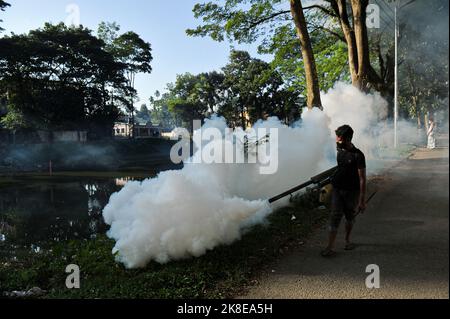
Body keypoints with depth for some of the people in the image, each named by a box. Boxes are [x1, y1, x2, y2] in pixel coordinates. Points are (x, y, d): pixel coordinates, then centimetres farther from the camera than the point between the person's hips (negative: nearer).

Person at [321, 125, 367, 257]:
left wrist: (362, 200, -19)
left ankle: (347, 239, 36)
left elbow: (362, 179, -18)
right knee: (335, 217, -3)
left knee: (350, 217, 14)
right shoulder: (340, 150, -1)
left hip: (352, 191, -3)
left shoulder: (358, 155, -17)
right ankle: (330, 247, -6)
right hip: (337, 189, 3)